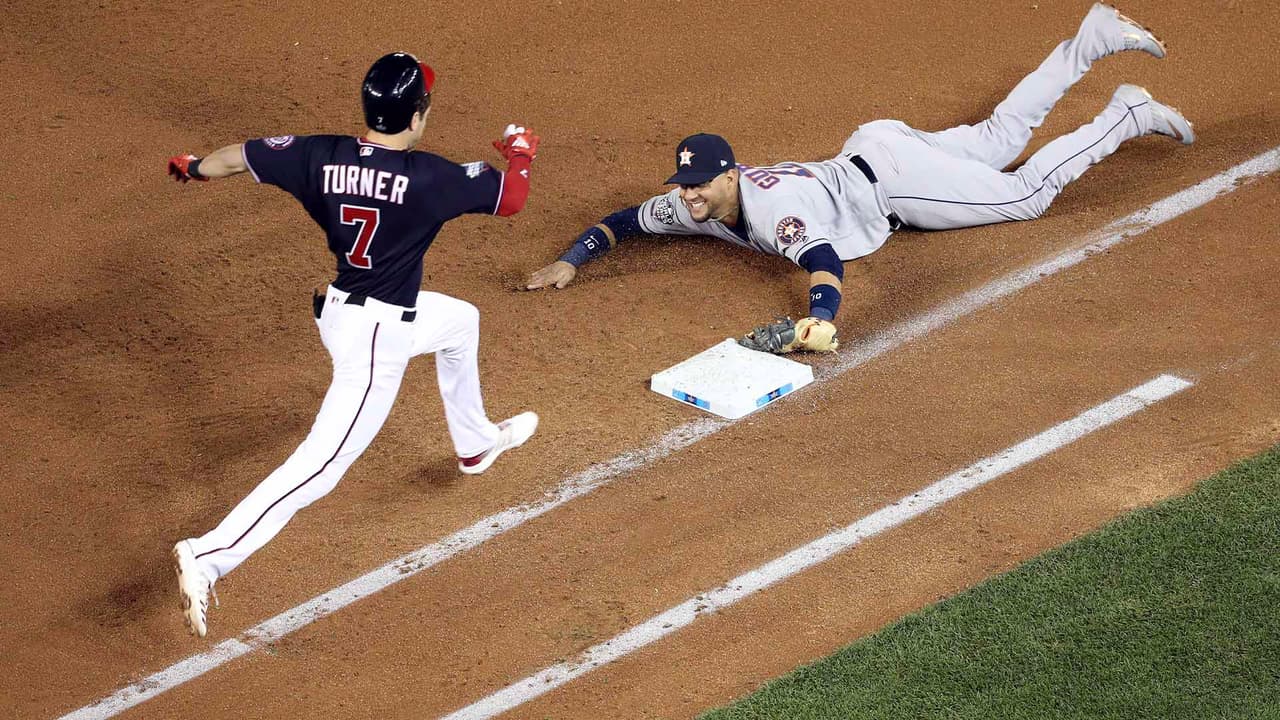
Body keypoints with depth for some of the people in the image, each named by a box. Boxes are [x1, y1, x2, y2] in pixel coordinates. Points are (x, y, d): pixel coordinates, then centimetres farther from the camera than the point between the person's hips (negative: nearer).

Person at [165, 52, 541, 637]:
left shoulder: (320, 156, -7)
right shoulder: (426, 176, -23)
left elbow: (239, 157, 5)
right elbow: (511, 198, -13)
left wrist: (194, 167, 27)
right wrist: (519, 153, 9)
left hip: (340, 309, 9)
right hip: (378, 337, -9)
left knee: (461, 320, 34)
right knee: (322, 464, -10)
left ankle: (475, 443, 56)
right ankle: (208, 558, -22)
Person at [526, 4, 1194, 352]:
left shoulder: (770, 205, -38)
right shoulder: (690, 205, -14)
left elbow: (823, 258, -53)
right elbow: (623, 220, -3)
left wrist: (820, 320, -71)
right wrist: (570, 261, -19)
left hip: (892, 174, -7)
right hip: (861, 155, 7)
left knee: (1027, 191, -1)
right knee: (1000, 138, 22)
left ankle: (1127, 115, 13)